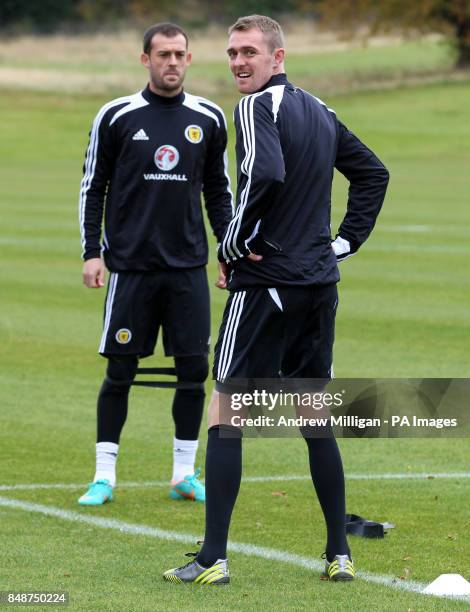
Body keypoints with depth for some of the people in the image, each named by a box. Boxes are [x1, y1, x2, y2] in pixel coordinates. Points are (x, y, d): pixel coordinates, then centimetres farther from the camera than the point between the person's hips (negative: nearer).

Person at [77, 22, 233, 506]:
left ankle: (185, 474, 11)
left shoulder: (208, 119, 7)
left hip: (189, 266, 2)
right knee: (120, 370, -1)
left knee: (194, 368, 0)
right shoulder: (116, 117, 0)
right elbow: (93, 188, 4)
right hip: (130, 265, -2)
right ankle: (104, 475, 7)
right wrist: (91, 252, -3)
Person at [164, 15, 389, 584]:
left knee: (225, 414, -3)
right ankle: (339, 554, 14)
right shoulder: (318, 110, 14)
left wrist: (231, 246, -15)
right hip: (319, 284, 8)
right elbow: (372, 172, 24)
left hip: (265, 282, -8)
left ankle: (213, 559, -5)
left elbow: (265, 176, -28)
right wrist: (344, 241, 19)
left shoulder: (258, 106, -11)